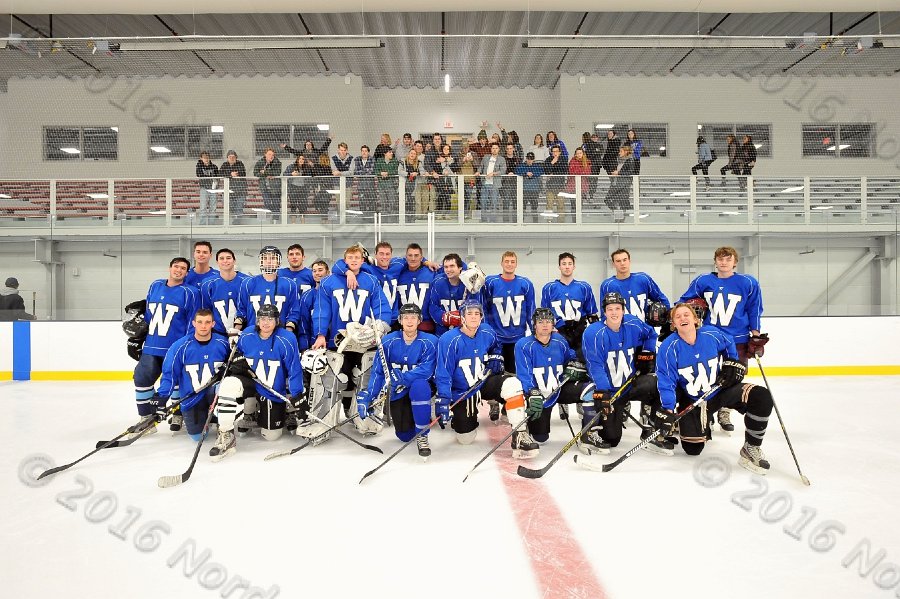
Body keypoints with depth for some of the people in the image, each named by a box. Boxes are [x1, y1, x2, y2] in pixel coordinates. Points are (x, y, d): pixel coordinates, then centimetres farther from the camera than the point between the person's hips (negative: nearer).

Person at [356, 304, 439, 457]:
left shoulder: (429, 342, -13)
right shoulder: (388, 341, -7)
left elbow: (426, 371, -24)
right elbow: (378, 372, -7)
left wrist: (402, 377, -37)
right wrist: (368, 396, -17)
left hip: (421, 386, -2)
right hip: (397, 392, 3)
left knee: (419, 386, -38)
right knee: (404, 435, 0)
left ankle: (422, 436, -20)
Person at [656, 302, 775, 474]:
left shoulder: (712, 334, -12)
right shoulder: (669, 347, -18)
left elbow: (729, 346, 14)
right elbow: (666, 381, -18)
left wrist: (733, 364, 2)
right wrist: (667, 411, -25)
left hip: (721, 389, 2)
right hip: (692, 400, -2)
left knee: (761, 397, -24)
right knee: (692, 449, -6)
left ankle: (751, 449, -9)